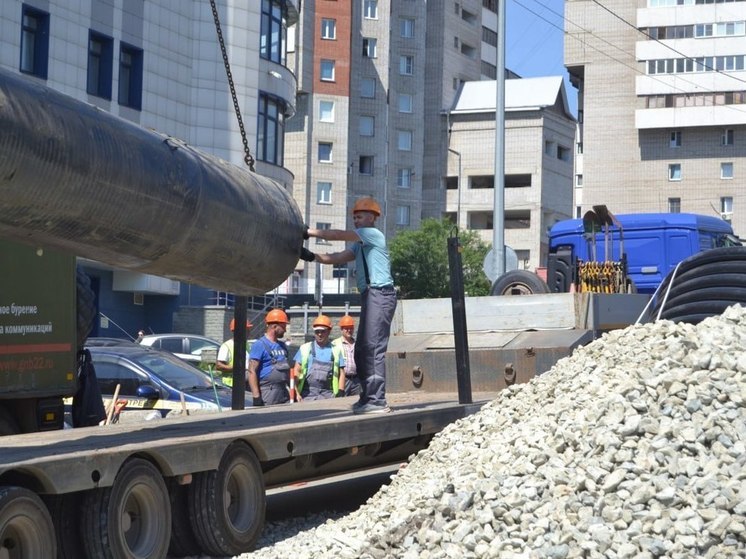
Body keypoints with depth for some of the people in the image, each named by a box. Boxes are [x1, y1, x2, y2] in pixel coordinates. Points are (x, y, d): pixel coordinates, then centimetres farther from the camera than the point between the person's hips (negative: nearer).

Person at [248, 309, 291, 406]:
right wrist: (256, 396, -19)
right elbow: (252, 371, -13)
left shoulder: (282, 345, 17)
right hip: (267, 392, -7)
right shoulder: (259, 345, -7)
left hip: (284, 391, 7)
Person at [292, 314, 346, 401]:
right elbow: (296, 371, 9)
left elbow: (341, 373, 11)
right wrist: (296, 392, -1)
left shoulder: (336, 350, 11)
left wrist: (341, 393, 1)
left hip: (327, 394, 0)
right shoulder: (305, 348, 11)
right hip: (307, 393, 0)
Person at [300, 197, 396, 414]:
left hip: (380, 294, -10)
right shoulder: (359, 243, 25)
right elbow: (338, 258, 15)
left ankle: (377, 400, -17)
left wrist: (310, 232, -4)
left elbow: (339, 235, -8)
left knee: (373, 348, -14)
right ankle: (368, 397, 15)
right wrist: (312, 256, 3)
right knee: (362, 350, 10)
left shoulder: (373, 234, -2)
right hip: (370, 296, 10)